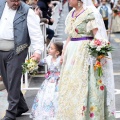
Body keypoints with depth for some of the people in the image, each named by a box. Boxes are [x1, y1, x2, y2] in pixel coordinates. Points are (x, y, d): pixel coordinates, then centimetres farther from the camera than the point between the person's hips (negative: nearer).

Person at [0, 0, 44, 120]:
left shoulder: (27, 11, -9)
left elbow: (35, 32, -16)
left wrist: (37, 51, -27)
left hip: (16, 52, -5)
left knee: (13, 82, -4)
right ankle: (21, 106, 28)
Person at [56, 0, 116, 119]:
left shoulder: (90, 12, -9)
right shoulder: (71, 14, 14)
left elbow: (97, 35, -14)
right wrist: (63, 54, 16)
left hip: (85, 54, -8)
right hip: (72, 54, 8)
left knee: (83, 85, -5)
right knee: (69, 87, 10)